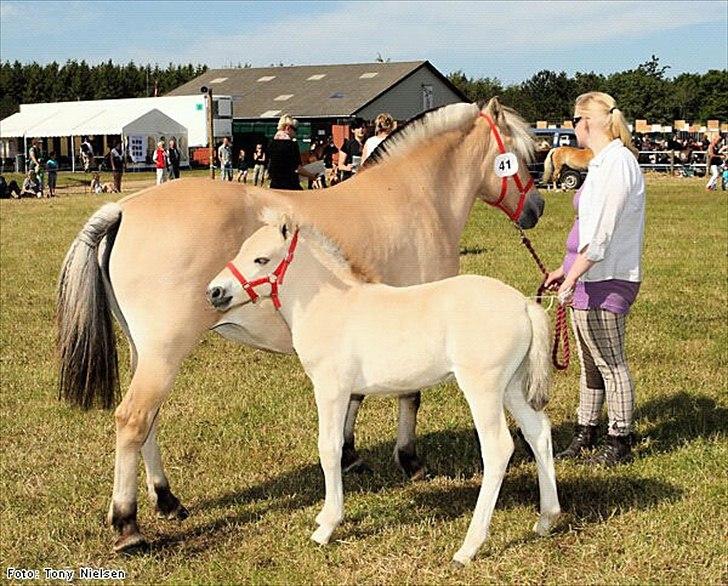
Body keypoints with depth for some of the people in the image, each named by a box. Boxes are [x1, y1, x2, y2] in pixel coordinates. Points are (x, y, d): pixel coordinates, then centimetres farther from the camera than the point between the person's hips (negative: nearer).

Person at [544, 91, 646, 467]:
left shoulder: (616, 163, -18)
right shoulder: (604, 162, 14)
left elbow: (599, 234, -23)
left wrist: (571, 278, -22)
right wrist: (567, 270, 21)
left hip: (605, 281, -10)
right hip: (589, 278, 10)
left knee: (610, 363, 1)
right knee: (590, 362, 17)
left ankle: (619, 444, 12)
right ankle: (585, 435, 29)